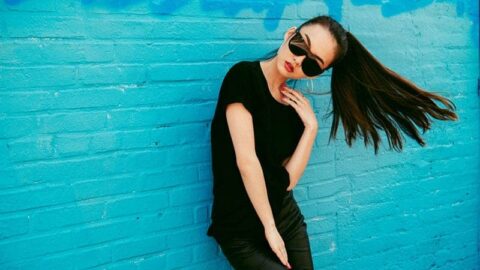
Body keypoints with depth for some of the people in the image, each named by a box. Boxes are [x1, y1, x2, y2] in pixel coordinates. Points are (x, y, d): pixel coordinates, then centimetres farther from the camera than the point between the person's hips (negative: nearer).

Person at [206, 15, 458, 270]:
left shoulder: (295, 104, 4)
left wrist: (311, 127, -12)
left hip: (287, 220, 6)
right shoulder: (244, 76, -14)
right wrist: (270, 228, -15)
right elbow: (246, 161, -20)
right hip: (241, 232, -6)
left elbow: (287, 180, -4)